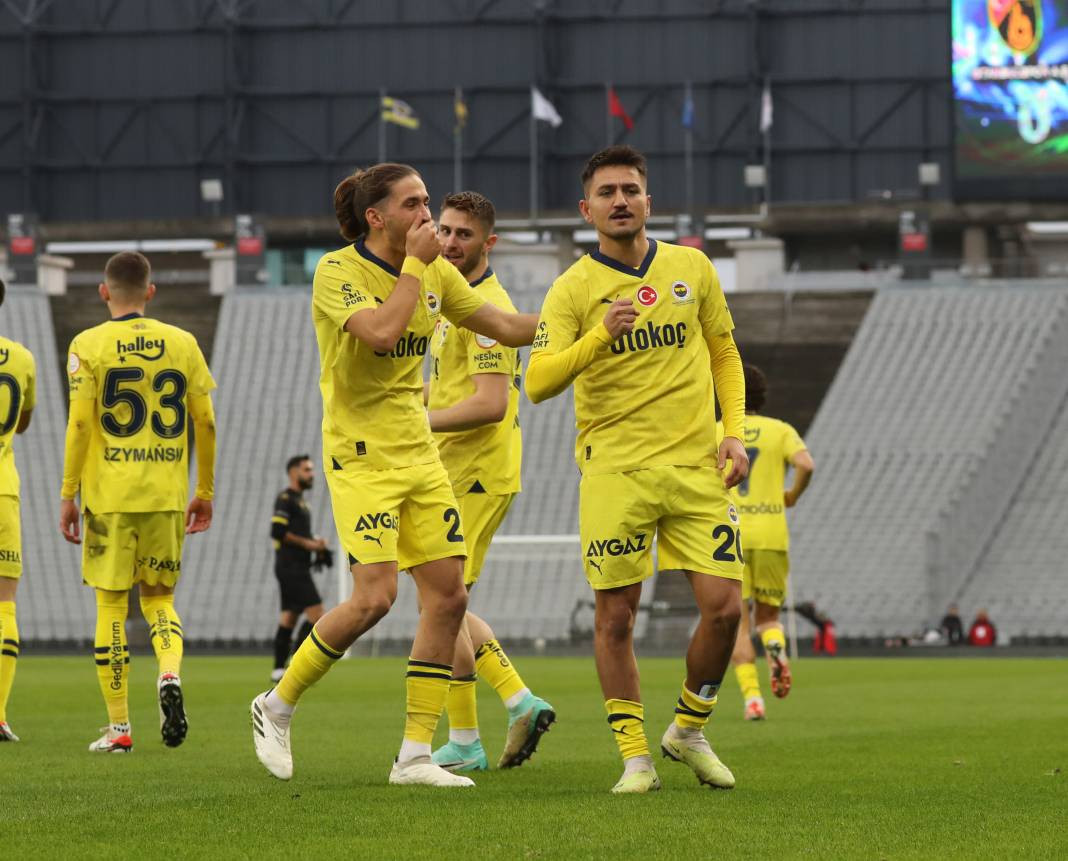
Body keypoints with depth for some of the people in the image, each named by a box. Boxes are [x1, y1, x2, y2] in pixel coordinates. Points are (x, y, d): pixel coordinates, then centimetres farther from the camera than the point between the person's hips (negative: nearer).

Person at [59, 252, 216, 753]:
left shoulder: (88, 346, -2)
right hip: (167, 496, 2)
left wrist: (67, 496, -1)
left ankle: (118, 726, 5)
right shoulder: (182, 344, 5)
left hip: (109, 494, -2)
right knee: (158, 596, 15)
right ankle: (170, 675, -15)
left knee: (111, 603, 6)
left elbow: (79, 424, -8)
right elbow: (204, 422, 6)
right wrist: (205, 492, 16)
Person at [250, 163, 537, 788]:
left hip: (419, 452, 7)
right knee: (375, 596, -18)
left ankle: (415, 754, 6)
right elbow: (379, 332, -28)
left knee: (449, 595, -1)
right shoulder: (337, 272, -12)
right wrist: (414, 264, -19)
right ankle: (278, 706, 4)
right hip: (360, 454, -7)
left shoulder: (436, 273, 7)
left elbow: (505, 326, 14)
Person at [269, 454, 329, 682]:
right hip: (291, 567, -10)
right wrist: (308, 543, -15)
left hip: (297, 568, 10)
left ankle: (279, 669, 9)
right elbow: (278, 532, -19)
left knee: (288, 618, 8)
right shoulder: (285, 499, -10)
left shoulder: (299, 500, 21)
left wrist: (315, 542, 10)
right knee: (316, 615, -14)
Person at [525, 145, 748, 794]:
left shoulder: (692, 268, 9)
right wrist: (601, 334, -27)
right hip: (614, 468, -2)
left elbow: (724, 355, 19)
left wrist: (734, 432, 6)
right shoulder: (573, 289, -2)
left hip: (697, 469, 2)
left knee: (724, 606, -5)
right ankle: (635, 756, 8)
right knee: (616, 617, -3)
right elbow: (539, 382, -13)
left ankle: (689, 730, 18)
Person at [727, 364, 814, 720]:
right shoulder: (781, 430, 7)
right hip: (771, 535, 1)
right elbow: (806, 464, -11)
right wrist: (793, 496, 8)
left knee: (738, 623, 2)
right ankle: (776, 649, -20)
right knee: (769, 615, 15)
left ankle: (752, 695, -14)